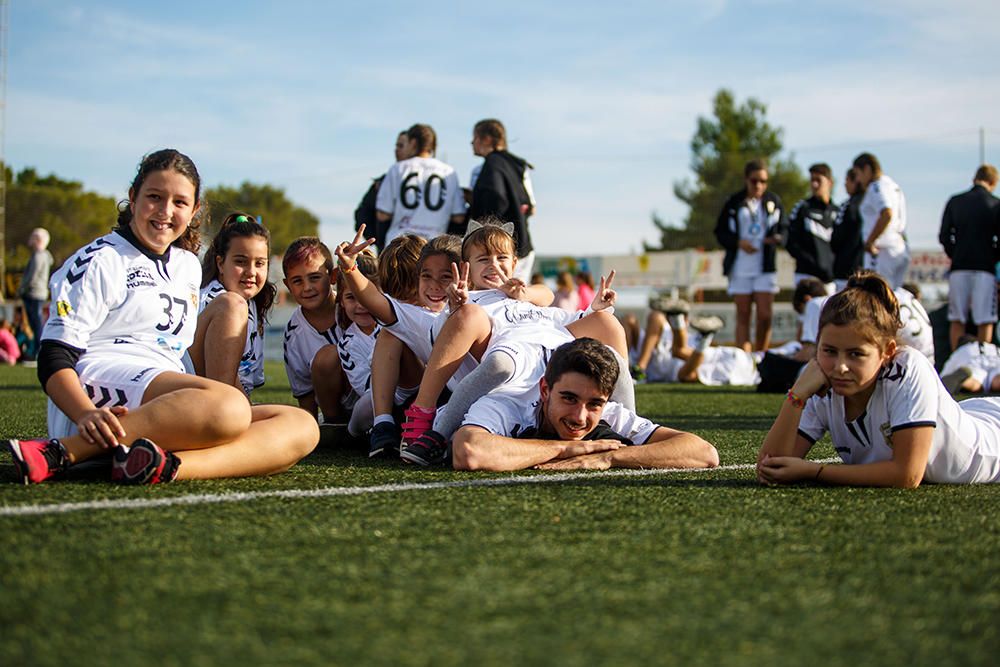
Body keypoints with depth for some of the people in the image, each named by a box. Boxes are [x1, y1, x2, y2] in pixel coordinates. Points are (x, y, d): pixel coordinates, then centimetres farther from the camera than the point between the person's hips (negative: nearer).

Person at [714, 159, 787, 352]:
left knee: (765, 315, -5)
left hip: (765, 267, 1)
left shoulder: (773, 201, 7)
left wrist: (778, 238, -12)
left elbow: (784, 228, 10)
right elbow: (720, 231, 4)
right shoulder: (734, 202, 3)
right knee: (743, 316, 1)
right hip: (740, 267, -1)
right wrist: (738, 242, -12)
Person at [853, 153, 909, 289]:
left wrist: (869, 242, -21)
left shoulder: (877, 187, -8)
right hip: (901, 251, 10)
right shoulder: (894, 186, 21)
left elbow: (887, 214, -25)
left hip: (882, 251, -10)